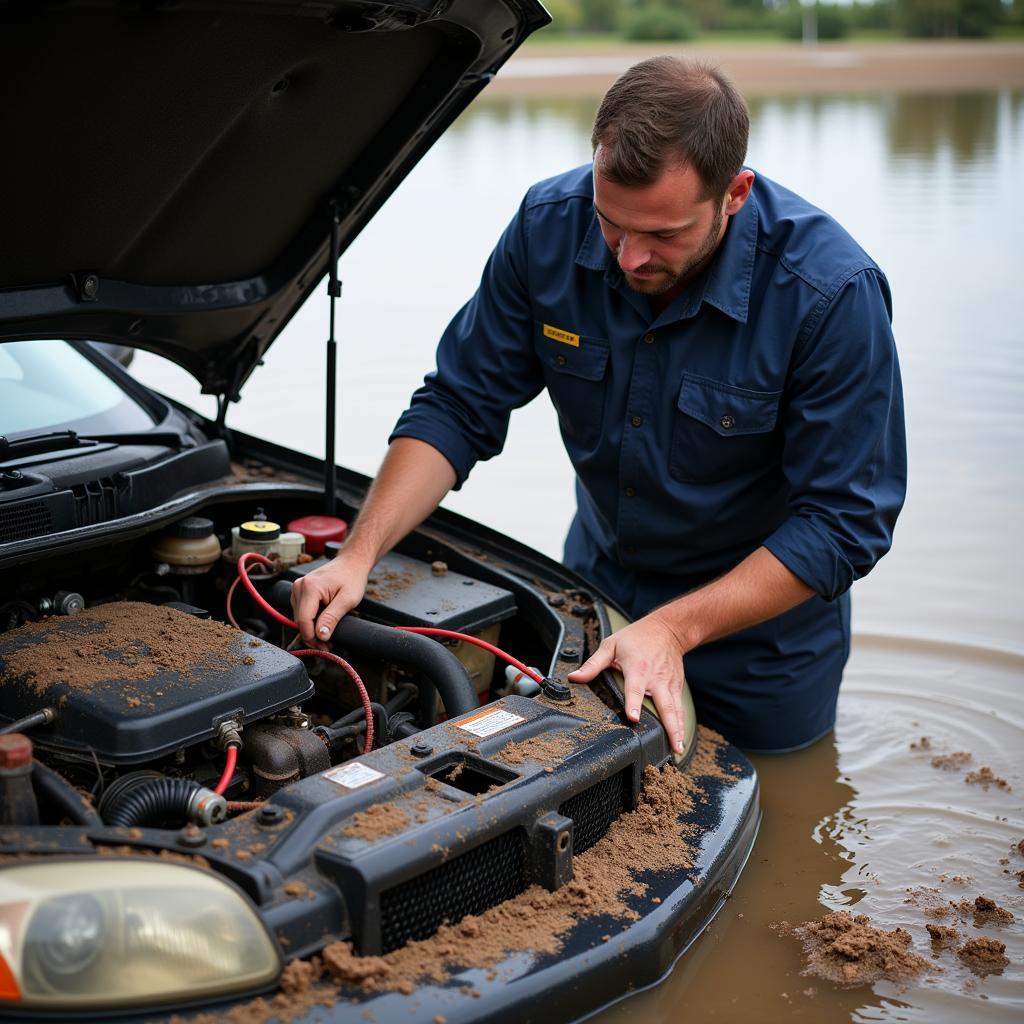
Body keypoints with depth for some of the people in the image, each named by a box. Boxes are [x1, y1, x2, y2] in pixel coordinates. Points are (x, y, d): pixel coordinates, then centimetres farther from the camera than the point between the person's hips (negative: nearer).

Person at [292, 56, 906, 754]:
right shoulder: (551, 226, -19)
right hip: (598, 574, 3)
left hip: (759, 618, -3)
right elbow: (458, 407, -12)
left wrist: (673, 628, -34)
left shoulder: (831, 292, -30)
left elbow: (843, 520, -26)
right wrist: (359, 555, -24)